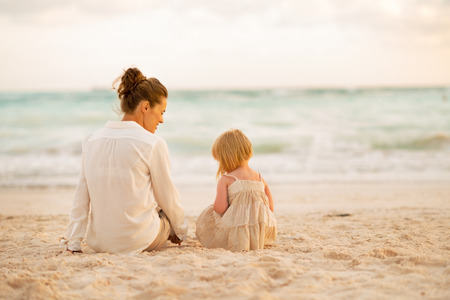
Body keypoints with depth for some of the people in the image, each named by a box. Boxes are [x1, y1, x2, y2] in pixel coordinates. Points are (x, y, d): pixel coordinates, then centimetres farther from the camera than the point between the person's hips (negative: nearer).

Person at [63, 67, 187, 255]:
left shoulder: (91, 141, 0)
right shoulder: (153, 144, -13)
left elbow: (81, 197, 3)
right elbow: (167, 196, -2)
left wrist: (73, 242, 7)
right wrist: (180, 231, 15)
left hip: (98, 243, 5)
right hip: (138, 242, -4)